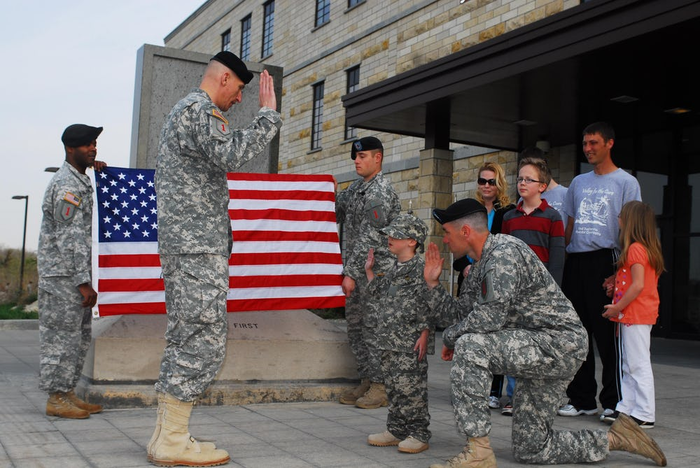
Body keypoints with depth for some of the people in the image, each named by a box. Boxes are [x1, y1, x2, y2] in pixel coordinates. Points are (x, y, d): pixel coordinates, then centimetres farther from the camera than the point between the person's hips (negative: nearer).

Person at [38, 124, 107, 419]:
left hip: (75, 274, 10)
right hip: (61, 274, -10)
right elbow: (71, 238, -20)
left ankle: (68, 394, 20)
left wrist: (94, 169, 22)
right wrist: (84, 282, -22)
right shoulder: (66, 185, -15)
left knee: (81, 336, 12)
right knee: (62, 337, -4)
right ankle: (56, 399, 4)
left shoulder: (80, 180, 15)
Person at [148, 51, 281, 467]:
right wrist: (268, 115, -19)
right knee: (202, 341, -8)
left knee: (187, 340, 11)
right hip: (198, 245, -11)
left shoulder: (184, 110, 25)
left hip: (183, 245, 11)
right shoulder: (198, 109, -8)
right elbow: (230, 155, -26)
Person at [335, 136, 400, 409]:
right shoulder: (355, 188, 15)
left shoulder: (380, 192, -14)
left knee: (373, 327, -5)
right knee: (355, 326, 11)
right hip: (356, 270, 9)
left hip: (376, 269, -9)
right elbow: (336, 216, 20)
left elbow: (369, 238, -20)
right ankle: (366, 381, 21)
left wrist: (351, 273, -21)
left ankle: (380, 387, 3)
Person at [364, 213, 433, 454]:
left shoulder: (420, 268, -12)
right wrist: (369, 271, 26)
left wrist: (424, 334, -18)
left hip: (410, 342, -9)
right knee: (392, 386, 14)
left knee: (410, 387, -4)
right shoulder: (395, 270, 15)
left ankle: (418, 434, 7)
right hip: (390, 339, 9)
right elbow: (381, 293, 28)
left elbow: (428, 303, -15)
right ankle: (396, 430, 24)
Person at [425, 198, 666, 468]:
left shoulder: (504, 251, -19)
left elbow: (490, 318, -28)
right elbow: (458, 312, 14)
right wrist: (433, 283, 4)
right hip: (539, 348, 10)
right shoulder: (480, 264, 13)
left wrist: (450, 337, -12)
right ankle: (616, 438, 25)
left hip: (558, 342, -10)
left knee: (469, 346, -28)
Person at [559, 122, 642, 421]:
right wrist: (563, 256, 10)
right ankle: (582, 399, 15)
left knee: (607, 334, -5)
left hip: (604, 261, -5)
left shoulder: (625, 182, 3)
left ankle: (613, 402, 4)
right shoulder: (578, 183, 20)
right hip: (575, 262, 6)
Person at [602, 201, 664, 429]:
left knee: (639, 365, -6)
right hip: (631, 315, 10)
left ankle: (645, 414, -2)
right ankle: (627, 408, 20)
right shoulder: (648, 248, 15)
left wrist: (617, 307, -16)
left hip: (636, 315, -10)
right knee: (629, 365, 14)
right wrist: (617, 289, 9)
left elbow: (638, 285, -22)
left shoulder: (635, 248, -16)